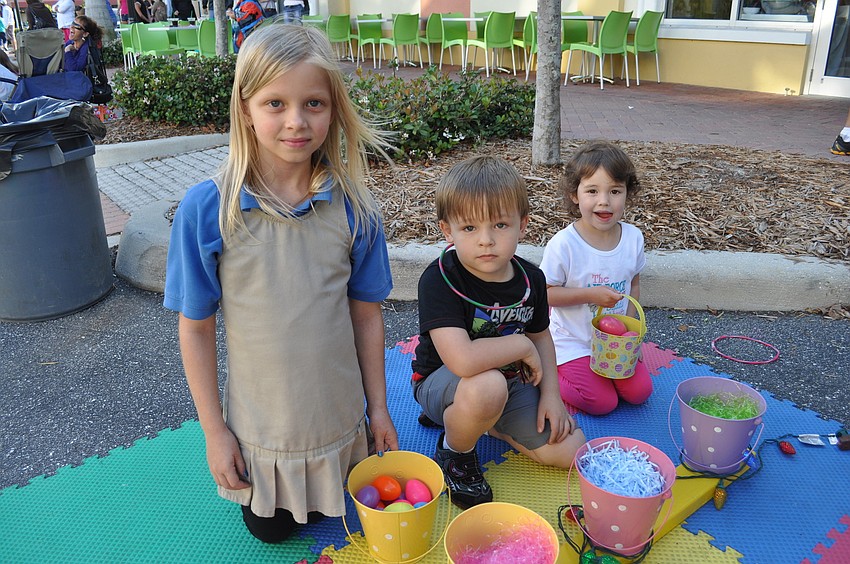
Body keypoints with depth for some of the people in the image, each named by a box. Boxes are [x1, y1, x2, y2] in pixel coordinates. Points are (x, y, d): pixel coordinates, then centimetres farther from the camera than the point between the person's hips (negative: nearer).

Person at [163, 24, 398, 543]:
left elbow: (367, 314, -5)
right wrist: (214, 431, -6)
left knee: (328, 514, 24)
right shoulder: (206, 209, -19)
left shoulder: (352, 207, -13)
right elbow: (196, 328, -11)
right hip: (259, 428, -1)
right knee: (272, 530, 22)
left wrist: (378, 407, 2)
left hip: (339, 419, 1)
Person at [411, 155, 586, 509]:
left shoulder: (531, 279, -8)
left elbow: (541, 336, 10)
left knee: (570, 451, -1)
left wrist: (550, 395, -1)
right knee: (487, 386, -40)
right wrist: (521, 345, -25)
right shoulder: (440, 280, -28)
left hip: (510, 381, 6)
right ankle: (454, 453, -6)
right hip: (441, 383, -6)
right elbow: (463, 360, -40)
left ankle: (485, 422, 19)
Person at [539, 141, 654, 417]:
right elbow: (545, 293, -17)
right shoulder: (563, 244, -23)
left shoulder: (633, 237, -7)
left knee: (639, 392, 0)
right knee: (602, 403, -8)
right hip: (573, 341, -5)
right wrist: (590, 294, -26)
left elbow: (633, 283, 8)